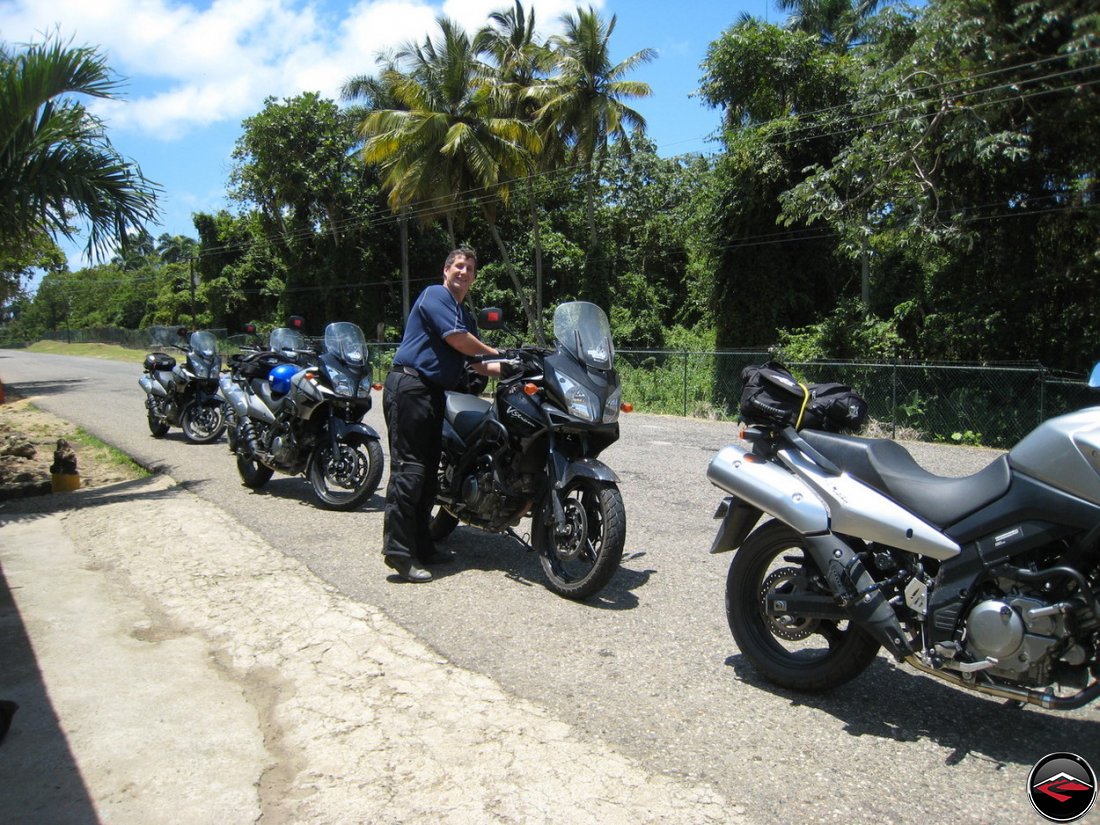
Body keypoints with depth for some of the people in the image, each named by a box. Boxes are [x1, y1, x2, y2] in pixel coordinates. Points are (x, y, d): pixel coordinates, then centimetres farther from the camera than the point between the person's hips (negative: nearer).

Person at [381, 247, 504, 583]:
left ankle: (421, 545, 15)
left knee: (428, 471, 9)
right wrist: (496, 353, -2)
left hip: (434, 392, 10)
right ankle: (398, 549, -16)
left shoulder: (467, 315, 25)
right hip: (410, 386, -9)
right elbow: (456, 338, -15)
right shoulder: (435, 294, -3)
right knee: (409, 469, -15)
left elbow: (476, 364, 19)